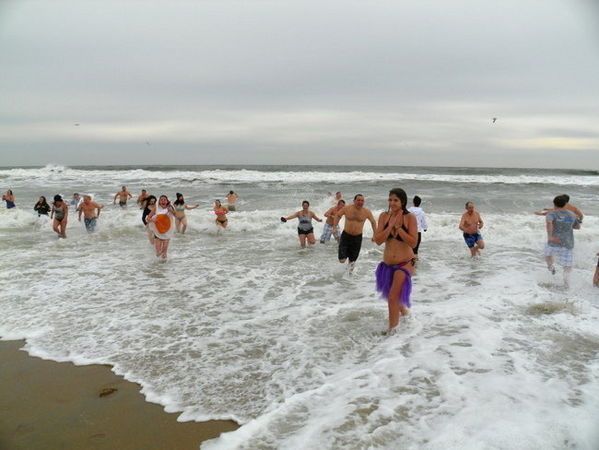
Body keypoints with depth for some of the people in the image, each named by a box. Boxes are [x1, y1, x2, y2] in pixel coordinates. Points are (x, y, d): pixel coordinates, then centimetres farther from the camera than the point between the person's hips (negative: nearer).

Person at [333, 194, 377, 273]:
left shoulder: (367, 212, -6)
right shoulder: (347, 208, -8)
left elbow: (373, 222, 10)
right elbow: (338, 215, 9)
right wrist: (334, 226, 0)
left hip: (357, 237, 1)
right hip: (346, 235, -1)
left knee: (352, 261, 7)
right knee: (342, 260, -6)